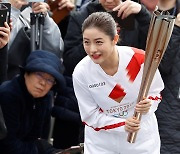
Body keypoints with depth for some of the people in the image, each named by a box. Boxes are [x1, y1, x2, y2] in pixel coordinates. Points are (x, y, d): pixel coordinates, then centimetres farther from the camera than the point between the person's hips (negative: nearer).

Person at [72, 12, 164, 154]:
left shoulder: (141, 60, -20)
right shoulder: (81, 73, -18)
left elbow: (156, 92, -2)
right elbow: (91, 116, -10)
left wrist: (148, 105, -25)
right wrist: (123, 125, -24)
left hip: (142, 138, 0)